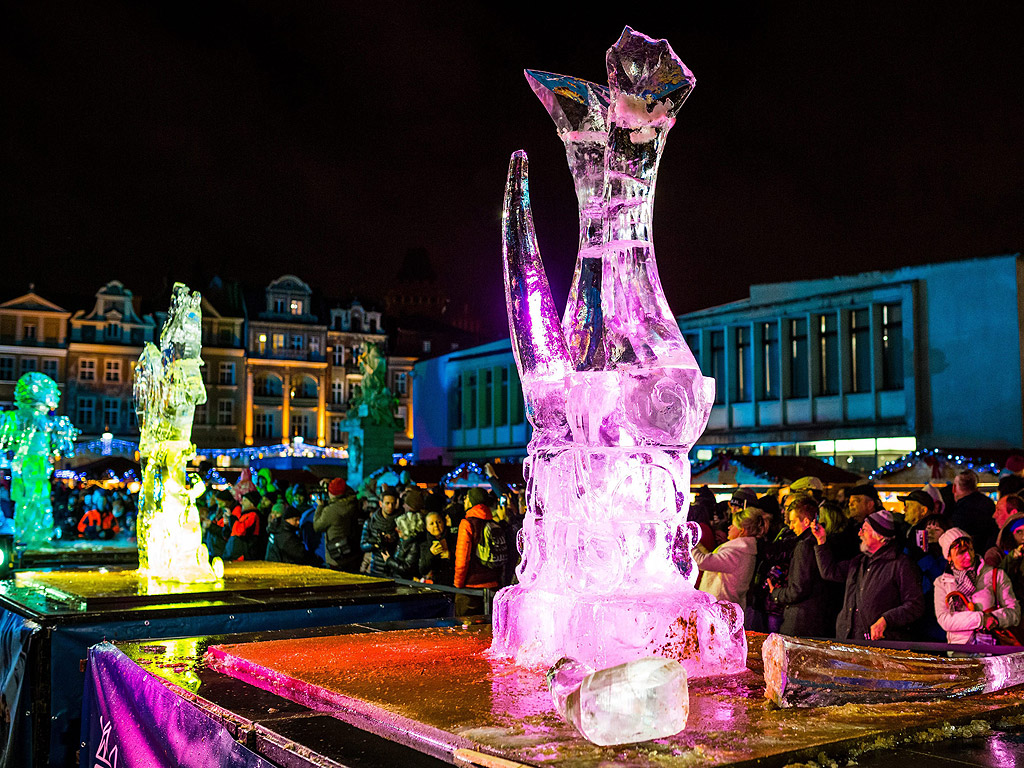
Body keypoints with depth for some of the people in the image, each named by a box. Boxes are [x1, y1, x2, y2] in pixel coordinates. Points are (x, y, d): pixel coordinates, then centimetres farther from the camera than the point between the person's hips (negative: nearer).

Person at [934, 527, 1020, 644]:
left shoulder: (996, 575, 11)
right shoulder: (941, 583, 11)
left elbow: (1014, 612, 8)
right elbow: (944, 620, -2)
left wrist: (995, 618, -13)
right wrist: (981, 619, -11)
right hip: (958, 645, 1)